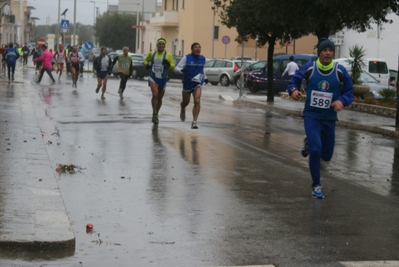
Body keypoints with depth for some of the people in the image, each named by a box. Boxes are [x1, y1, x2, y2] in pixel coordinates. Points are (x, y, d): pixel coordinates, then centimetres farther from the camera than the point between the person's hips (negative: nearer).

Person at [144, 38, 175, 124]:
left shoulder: (168, 55, -2)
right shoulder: (152, 54, 4)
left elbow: (173, 65, -5)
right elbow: (146, 60, 22)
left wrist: (168, 64, -26)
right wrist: (146, 64, 0)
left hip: (163, 79, 1)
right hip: (153, 78, -1)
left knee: (160, 98, 11)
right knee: (155, 94, -22)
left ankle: (156, 114, 31)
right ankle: (154, 114, -17)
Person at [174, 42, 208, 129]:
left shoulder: (202, 58, 4)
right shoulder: (186, 58, -8)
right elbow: (176, 68, -11)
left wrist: (205, 77, 14)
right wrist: (181, 70, -32)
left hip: (197, 83, 1)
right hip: (187, 83, -1)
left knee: (197, 101, -19)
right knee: (186, 102, 16)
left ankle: (194, 122, -18)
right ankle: (182, 110, 54)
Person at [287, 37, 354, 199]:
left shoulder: (340, 71, -8)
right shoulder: (309, 68, -9)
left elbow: (349, 93, -1)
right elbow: (294, 80, 6)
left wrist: (342, 101, -22)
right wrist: (293, 90, -17)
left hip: (329, 119, 2)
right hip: (311, 116, -2)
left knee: (326, 155, 12)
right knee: (315, 150, -19)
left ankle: (309, 143, 47)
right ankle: (316, 186, 1)